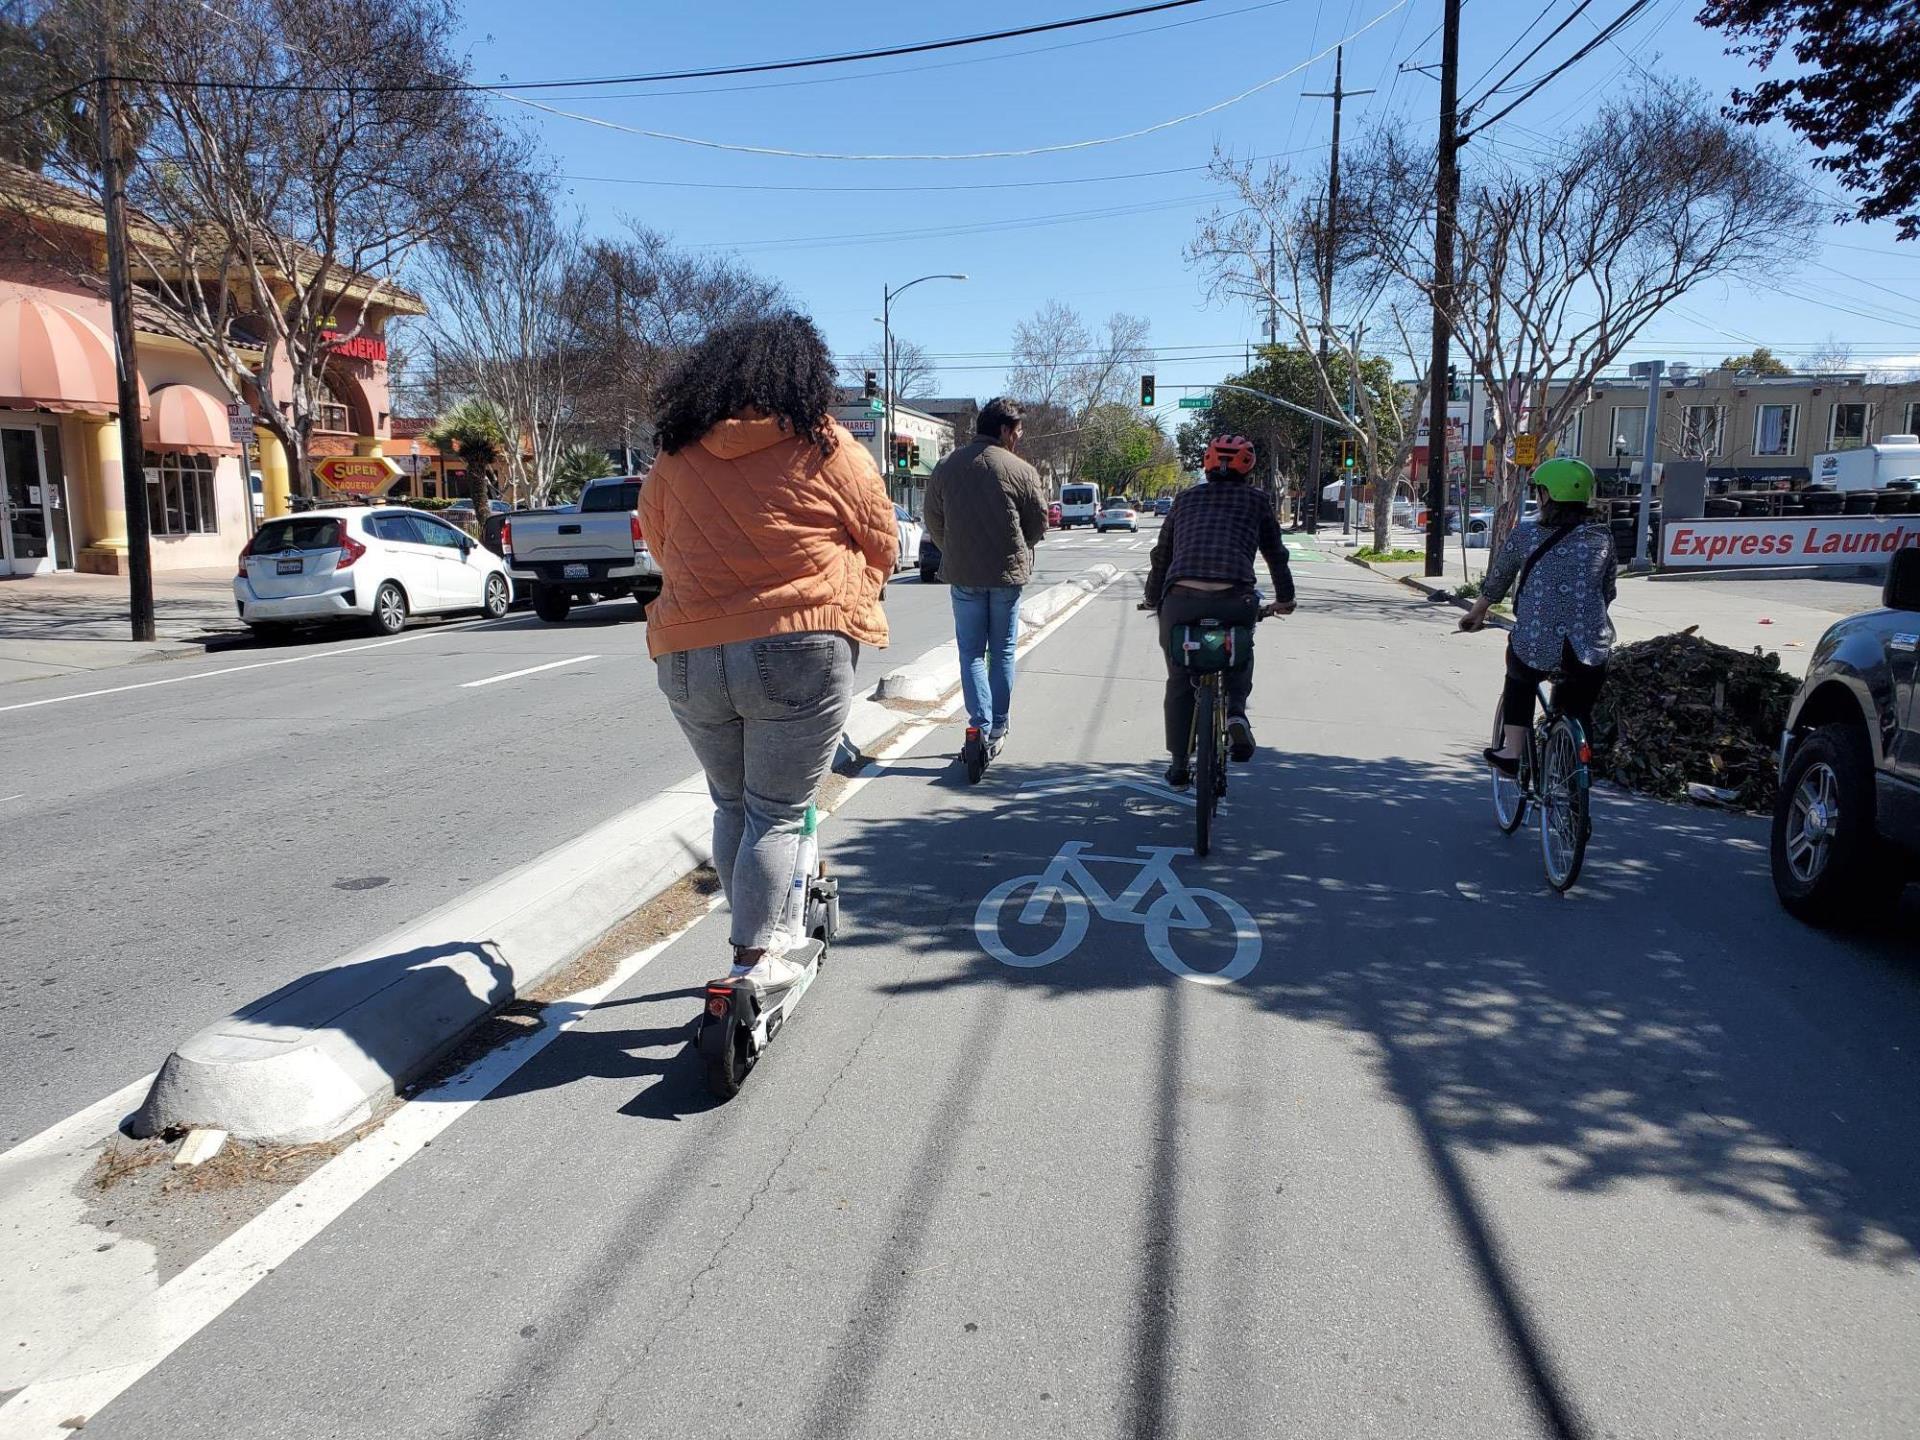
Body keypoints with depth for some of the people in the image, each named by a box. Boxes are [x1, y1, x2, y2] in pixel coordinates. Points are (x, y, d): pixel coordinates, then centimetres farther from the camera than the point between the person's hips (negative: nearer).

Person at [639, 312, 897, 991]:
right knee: (777, 814, 6)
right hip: (800, 654, -4)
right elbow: (882, 550, 8)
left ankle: (759, 934, 31)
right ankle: (753, 960, 10)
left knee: (732, 806, 21)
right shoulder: (827, 451, -1)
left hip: (689, 659, 4)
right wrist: (836, 599, 26)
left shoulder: (674, 457, 8)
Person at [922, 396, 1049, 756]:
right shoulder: (1022, 472, -9)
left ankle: (980, 727, -4)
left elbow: (933, 523, 7)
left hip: (963, 575, 1)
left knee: (971, 652, 8)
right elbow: (1039, 525, 0)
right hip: (1008, 574, -1)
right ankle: (997, 731, 16)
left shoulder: (945, 468, 0)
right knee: (1002, 653, 11)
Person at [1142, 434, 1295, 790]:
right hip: (1234, 601, -1)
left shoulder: (1186, 499, 24)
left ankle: (1179, 765, 19)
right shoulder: (1256, 500, 19)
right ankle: (1236, 711, 7)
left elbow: (1161, 555, 29)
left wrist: (1152, 598, 41)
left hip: (1180, 599, 1)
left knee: (1179, 681, 16)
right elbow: (1276, 554, 24)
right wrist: (1285, 598, 38)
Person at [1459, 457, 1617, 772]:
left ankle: (1511, 752, 24)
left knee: (1519, 679, 30)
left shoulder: (1526, 533, 2)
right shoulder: (1602, 537, 8)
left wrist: (1476, 613, 31)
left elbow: (1495, 582, 13)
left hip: (1535, 648, -1)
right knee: (1577, 713, 22)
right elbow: (1607, 593, 16)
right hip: (1591, 651, 1)